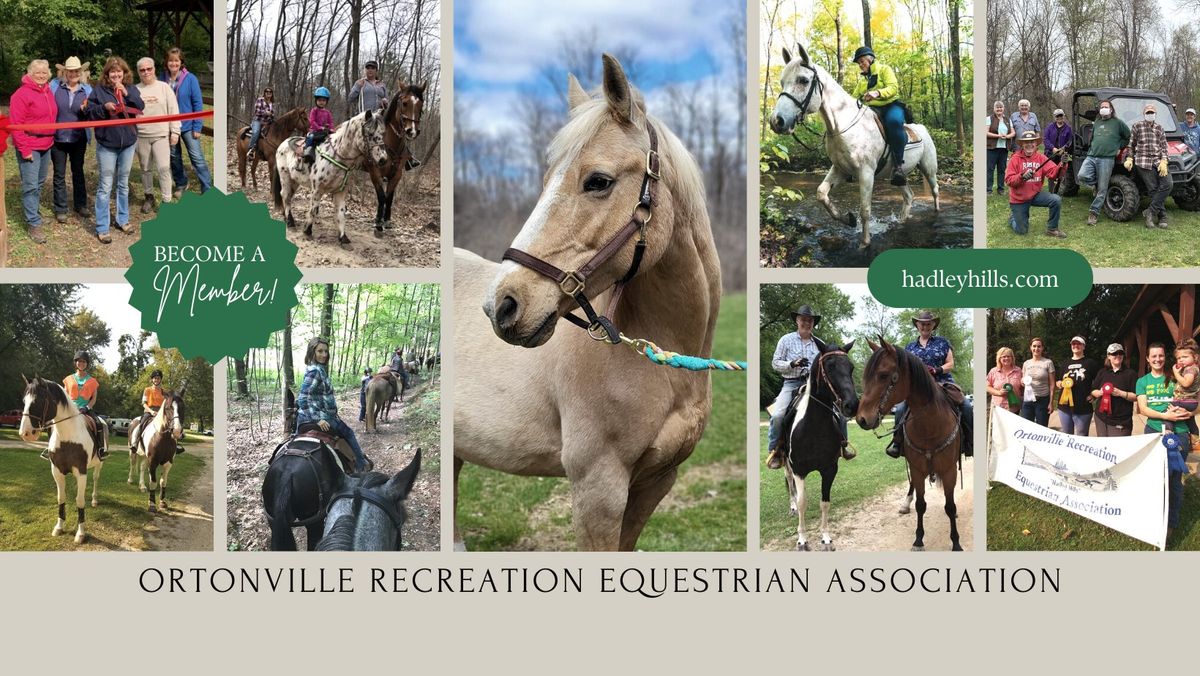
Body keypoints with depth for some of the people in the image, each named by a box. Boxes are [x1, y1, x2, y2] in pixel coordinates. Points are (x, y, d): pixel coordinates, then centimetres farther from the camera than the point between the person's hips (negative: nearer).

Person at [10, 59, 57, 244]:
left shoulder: (48, 93, 10)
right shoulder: (22, 94, -14)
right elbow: (16, 124, -17)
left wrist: (51, 139, 12)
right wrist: (24, 149, -19)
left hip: (45, 146, 8)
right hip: (29, 147, -8)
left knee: (40, 182, 18)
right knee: (30, 185, -7)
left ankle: (34, 209, 36)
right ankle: (34, 224, -5)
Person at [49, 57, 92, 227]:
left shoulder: (87, 89, -1)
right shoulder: (54, 85, -7)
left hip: (78, 139, 1)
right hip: (57, 138, -1)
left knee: (78, 172, 16)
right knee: (59, 175, 8)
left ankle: (80, 204, 29)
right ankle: (60, 209, 17)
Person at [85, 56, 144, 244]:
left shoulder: (130, 89, 4)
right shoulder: (99, 90, -3)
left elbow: (140, 108, -8)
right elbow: (89, 112, -5)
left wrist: (127, 94, -20)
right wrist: (104, 107, -22)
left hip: (128, 143, 3)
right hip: (107, 144, -3)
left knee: (123, 183, 16)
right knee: (106, 186, -2)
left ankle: (123, 220, 30)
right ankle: (101, 228, 2)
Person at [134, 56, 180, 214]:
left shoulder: (164, 87, 1)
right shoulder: (135, 90, 3)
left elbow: (173, 110, 1)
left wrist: (175, 131, -2)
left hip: (161, 135, -2)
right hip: (141, 136, 2)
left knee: (164, 167, -11)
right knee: (146, 169, 12)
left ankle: (167, 201, -5)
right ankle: (148, 197, 28)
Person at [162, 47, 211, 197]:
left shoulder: (190, 79, -11)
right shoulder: (162, 79, -4)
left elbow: (198, 104, -8)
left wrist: (197, 127, -11)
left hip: (188, 125, -3)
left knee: (197, 157, -5)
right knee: (174, 157, 15)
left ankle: (208, 190, -3)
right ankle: (181, 184, 33)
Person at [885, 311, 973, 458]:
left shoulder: (942, 343, 10)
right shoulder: (910, 347, 17)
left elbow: (950, 364, 5)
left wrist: (937, 370, -13)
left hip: (942, 383, -1)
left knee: (966, 406, -22)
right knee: (900, 408, -24)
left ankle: (969, 442, -12)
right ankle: (897, 442, -12)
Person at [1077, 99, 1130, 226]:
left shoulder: (1118, 123, 6)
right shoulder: (1096, 123, 20)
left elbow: (1128, 137, 12)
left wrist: (1118, 147, 5)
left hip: (1106, 159, -4)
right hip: (1091, 157, 4)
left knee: (1102, 190, -5)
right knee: (1082, 176, -22)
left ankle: (1094, 213, 1)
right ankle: (1097, 183, 8)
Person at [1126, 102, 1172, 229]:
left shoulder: (1159, 128, 15)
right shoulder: (1137, 126, 8)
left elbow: (1164, 146, 9)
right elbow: (1131, 144, 11)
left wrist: (1163, 162, -5)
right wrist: (1129, 159, -2)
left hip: (1158, 161, 3)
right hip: (1143, 162, -3)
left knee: (1167, 185, -16)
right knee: (1153, 189, -11)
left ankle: (1150, 212, -12)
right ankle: (1162, 217, -6)